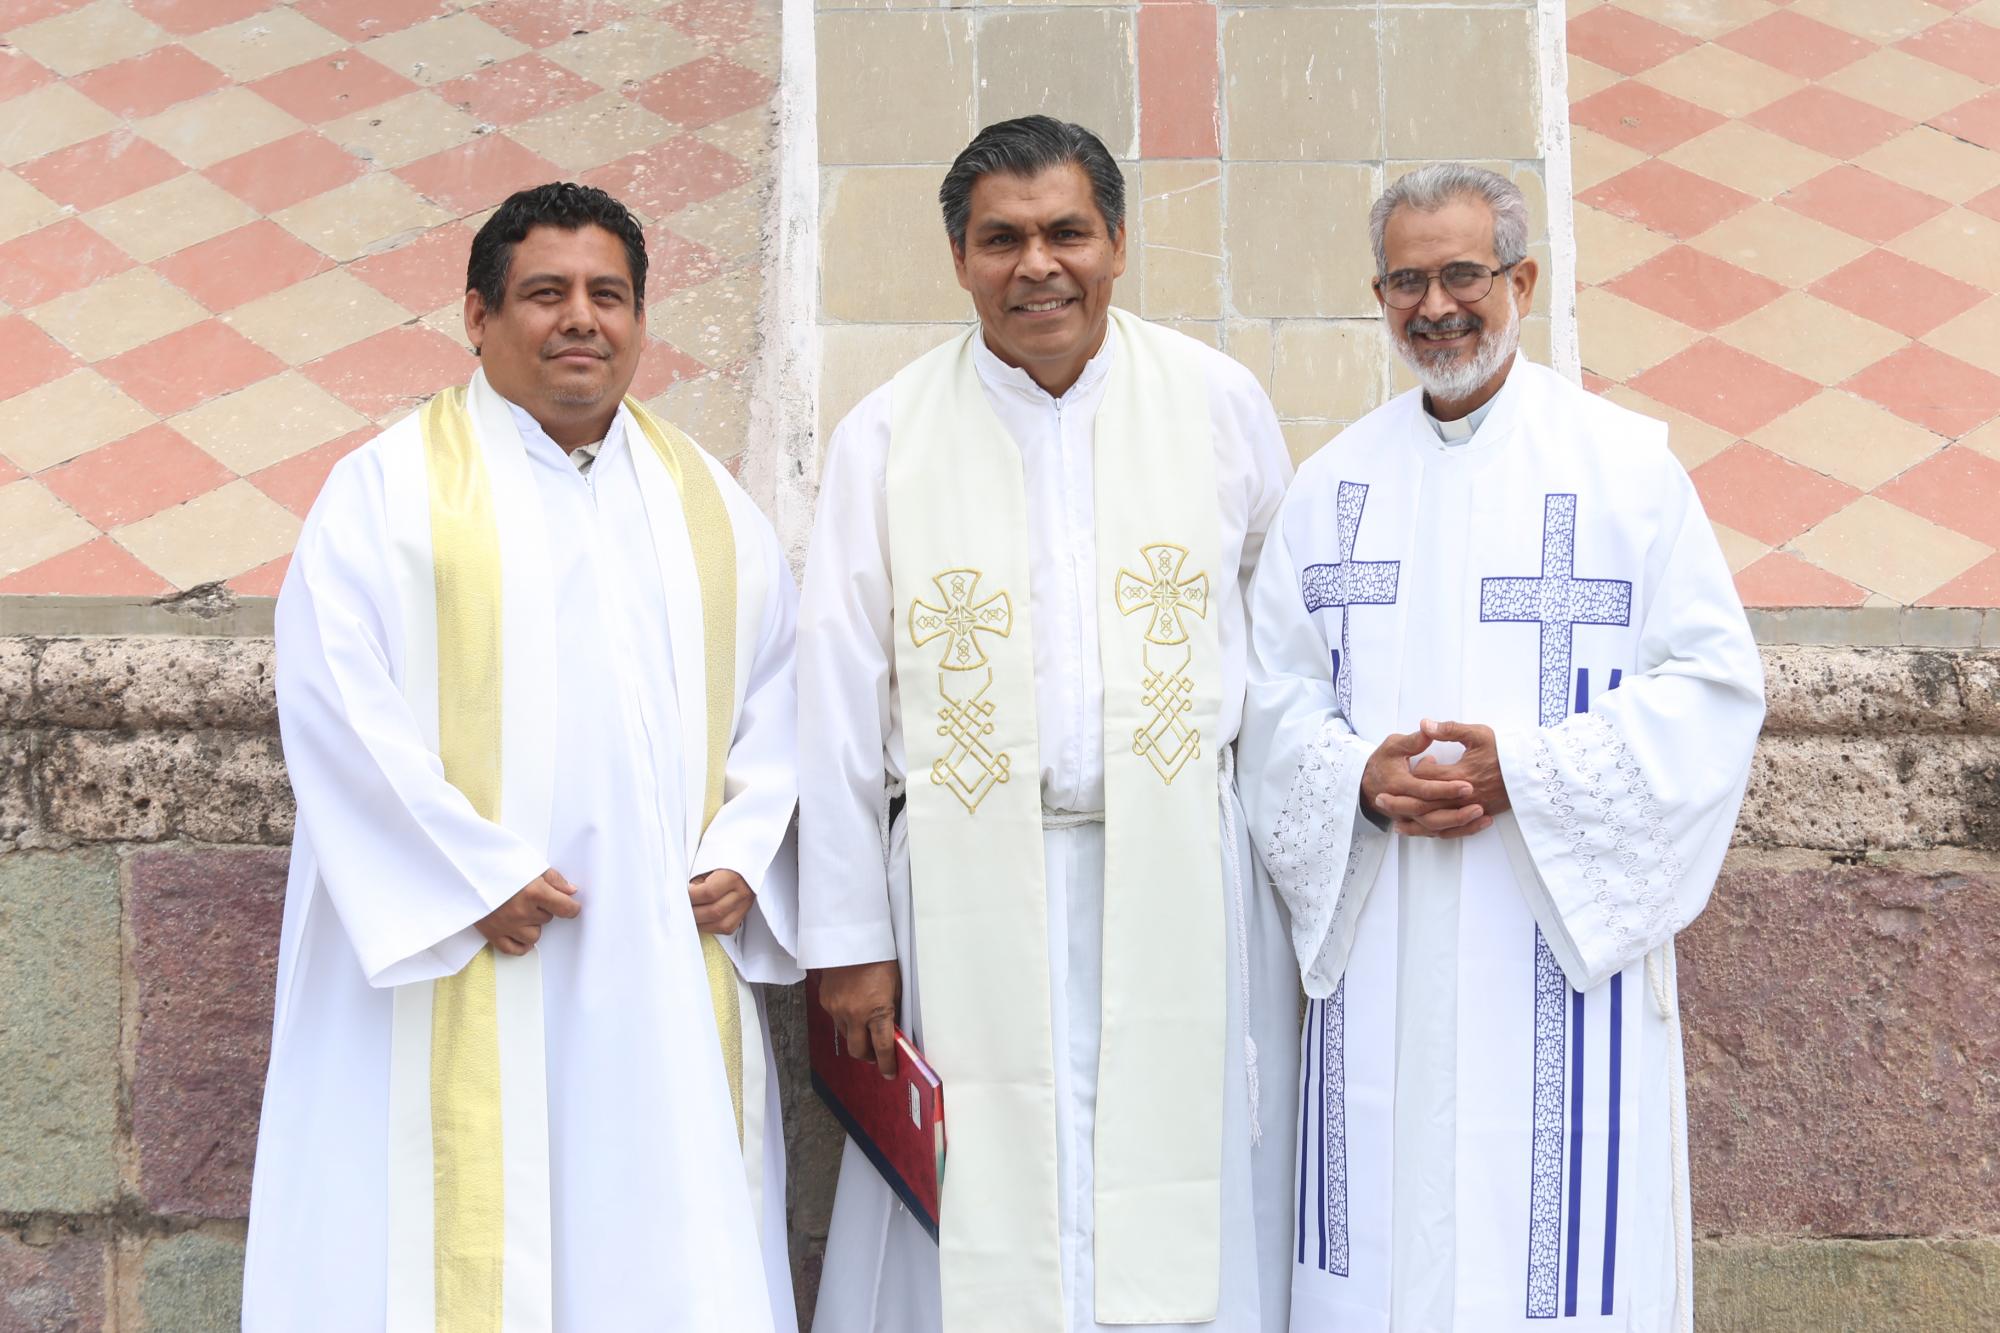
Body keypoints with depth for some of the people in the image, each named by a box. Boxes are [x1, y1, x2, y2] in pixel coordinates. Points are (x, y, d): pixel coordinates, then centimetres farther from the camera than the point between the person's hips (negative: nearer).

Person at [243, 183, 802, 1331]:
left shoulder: (708, 504, 15)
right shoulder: (392, 486, 1)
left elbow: (778, 687, 15)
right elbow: (335, 698, -8)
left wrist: (742, 855, 0)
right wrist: (475, 876, -14)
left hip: (667, 971, 4)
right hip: (457, 967, -4)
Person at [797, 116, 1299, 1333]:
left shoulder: (1221, 402, 4)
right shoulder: (886, 437, 2)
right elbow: (842, 698, 1)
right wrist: (848, 936, -3)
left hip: (1181, 876, 1)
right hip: (973, 882, 0)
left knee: (1180, 1220, 3)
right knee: (983, 1224, 2)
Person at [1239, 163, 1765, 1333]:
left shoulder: (1626, 464, 0)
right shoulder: (1334, 482, 10)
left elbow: (1714, 685, -4)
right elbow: (1276, 694, 9)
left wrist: (1526, 771, -15)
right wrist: (1359, 778, -12)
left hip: (1567, 935, -3)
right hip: (1380, 943, 3)